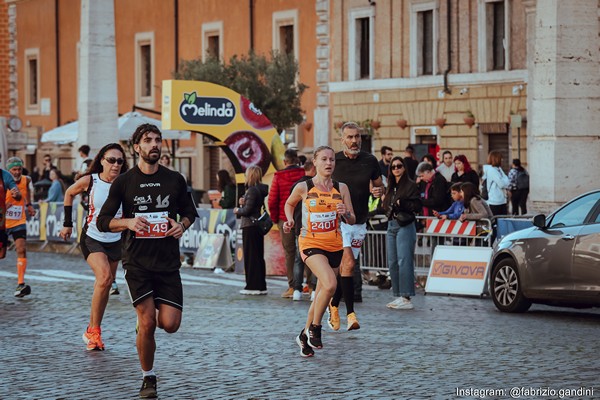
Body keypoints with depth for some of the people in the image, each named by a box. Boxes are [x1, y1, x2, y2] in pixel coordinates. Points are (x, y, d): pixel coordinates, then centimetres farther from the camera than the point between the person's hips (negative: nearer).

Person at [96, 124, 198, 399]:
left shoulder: (175, 180, 5)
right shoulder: (123, 182, 0)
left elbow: (189, 211, 18)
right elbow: (103, 221, 2)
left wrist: (182, 225, -5)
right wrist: (128, 223, -16)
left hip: (168, 262, 2)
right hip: (137, 262, -2)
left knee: (170, 324, -6)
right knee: (147, 323, -10)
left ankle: (148, 317, 31)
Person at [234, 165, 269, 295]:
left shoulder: (252, 190, -15)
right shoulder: (261, 190, 12)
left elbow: (247, 210, -17)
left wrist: (237, 210, 1)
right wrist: (244, 203, 4)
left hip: (250, 226, -9)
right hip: (258, 226, 9)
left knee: (250, 256, -4)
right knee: (259, 256, 12)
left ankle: (253, 286, -3)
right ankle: (261, 286, 16)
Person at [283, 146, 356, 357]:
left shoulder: (341, 188, 3)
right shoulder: (303, 187, -4)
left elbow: (352, 220, 5)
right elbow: (289, 204, 17)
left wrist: (344, 213, -16)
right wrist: (290, 220, 0)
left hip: (334, 246, 4)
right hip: (311, 243, -4)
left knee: (321, 294, 9)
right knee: (330, 284, -25)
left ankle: (305, 335, 28)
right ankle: (314, 328, -6)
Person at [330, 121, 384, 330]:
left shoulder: (370, 161, 2)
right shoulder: (333, 161, -5)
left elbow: (379, 185, 13)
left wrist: (379, 190, -10)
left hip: (359, 223, 3)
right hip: (337, 221, -3)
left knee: (345, 267, 8)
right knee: (348, 264, -18)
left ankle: (334, 306, 28)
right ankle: (350, 313, -15)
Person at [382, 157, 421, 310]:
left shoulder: (411, 185, -4)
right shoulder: (391, 187, 18)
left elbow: (417, 206, -11)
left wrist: (402, 203, -19)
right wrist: (385, 200, 6)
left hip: (405, 226, -8)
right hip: (391, 225, 8)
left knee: (404, 261, -13)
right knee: (392, 262, 8)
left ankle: (406, 298, -14)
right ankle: (398, 296, 14)